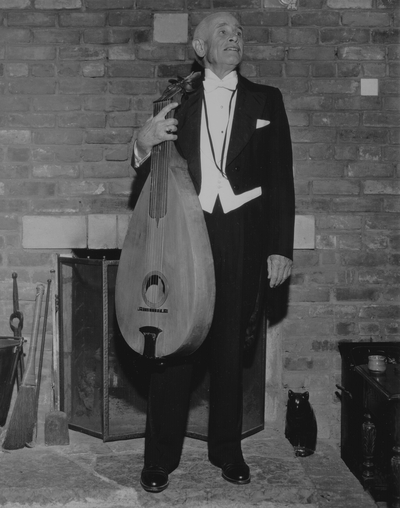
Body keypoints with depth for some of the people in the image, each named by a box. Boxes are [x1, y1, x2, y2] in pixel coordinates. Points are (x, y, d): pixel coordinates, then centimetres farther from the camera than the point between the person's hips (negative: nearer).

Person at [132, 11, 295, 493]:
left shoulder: (266, 100, 10)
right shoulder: (179, 104, 10)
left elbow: (280, 179, 5)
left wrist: (281, 248, -2)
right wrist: (143, 144, -12)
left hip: (242, 242, 0)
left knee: (230, 349, 7)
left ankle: (227, 450, 22)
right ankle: (160, 457, 10)